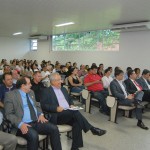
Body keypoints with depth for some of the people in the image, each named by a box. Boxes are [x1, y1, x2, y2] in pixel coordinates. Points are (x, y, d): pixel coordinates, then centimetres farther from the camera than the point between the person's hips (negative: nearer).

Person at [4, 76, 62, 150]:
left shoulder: (31, 92, 15)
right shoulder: (10, 95, -5)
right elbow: (9, 114, -8)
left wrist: (40, 114, 3)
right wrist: (20, 124, -23)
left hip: (36, 122, 6)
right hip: (23, 125, -6)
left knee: (54, 128, -15)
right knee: (33, 135, -34)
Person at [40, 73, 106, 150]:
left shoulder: (63, 89, 21)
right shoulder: (46, 91, 2)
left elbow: (70, 100, 29)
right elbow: (43, 106, -7)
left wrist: (71, 105, 6)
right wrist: (56, 108, -20)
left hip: (69, 113, 6)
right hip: (56, 116, -5)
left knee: (77, 122, -26)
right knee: (75, 112, -31)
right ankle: (92, 129, -21)